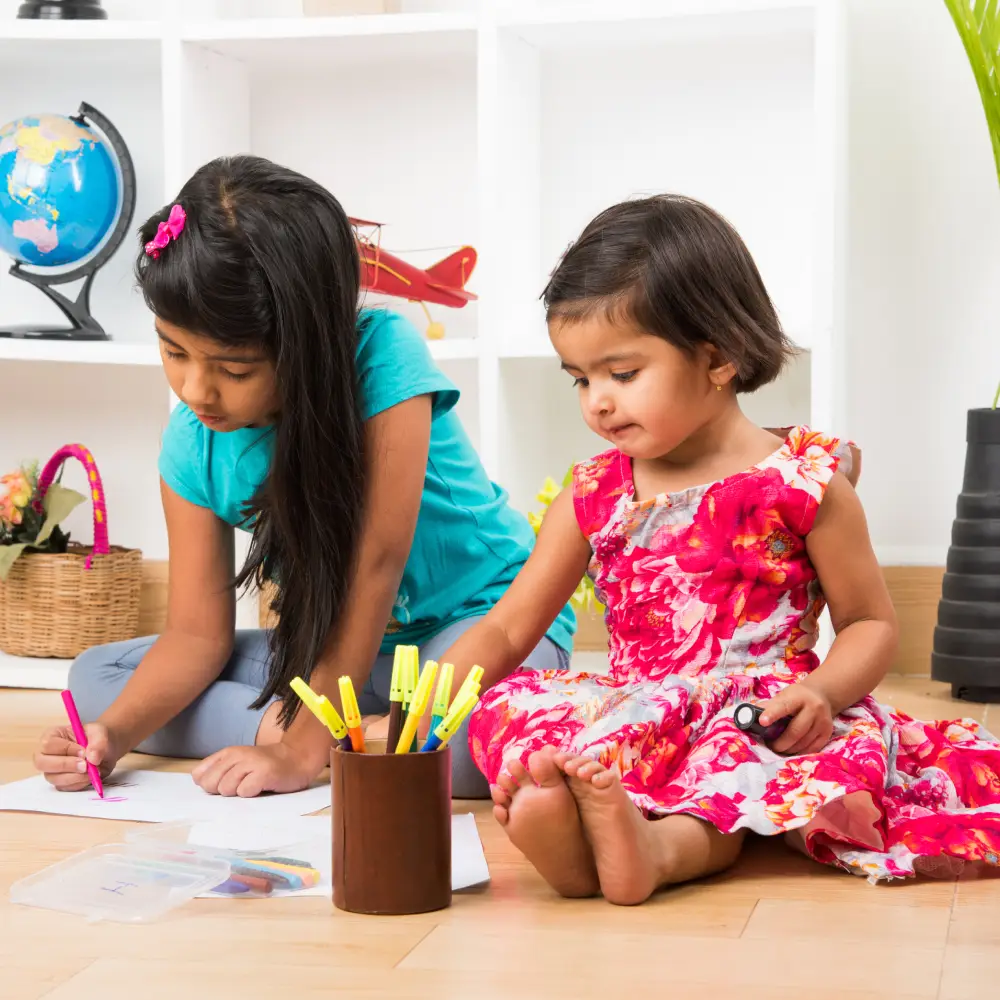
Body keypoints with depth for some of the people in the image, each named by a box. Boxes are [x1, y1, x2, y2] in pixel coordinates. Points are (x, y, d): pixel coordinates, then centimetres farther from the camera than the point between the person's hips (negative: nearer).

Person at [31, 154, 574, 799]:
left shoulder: (384, 358, -25)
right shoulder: (192, 442, -10)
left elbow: (377, 561, -27)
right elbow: (198, 632, -7)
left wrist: (302, 747, -27)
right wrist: (116, 732, -26)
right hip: (338, 648, 6)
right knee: (96, 679, -5)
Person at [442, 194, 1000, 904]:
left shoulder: (803, 484, 0)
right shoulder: (593, 495, 10)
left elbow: (872, 623, 6)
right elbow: (507, 629, 12)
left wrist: (822, 690, -16)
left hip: (762, 719, -4)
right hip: (632, 710, 4)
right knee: (504, 707, -22)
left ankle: (662, 842, -59)